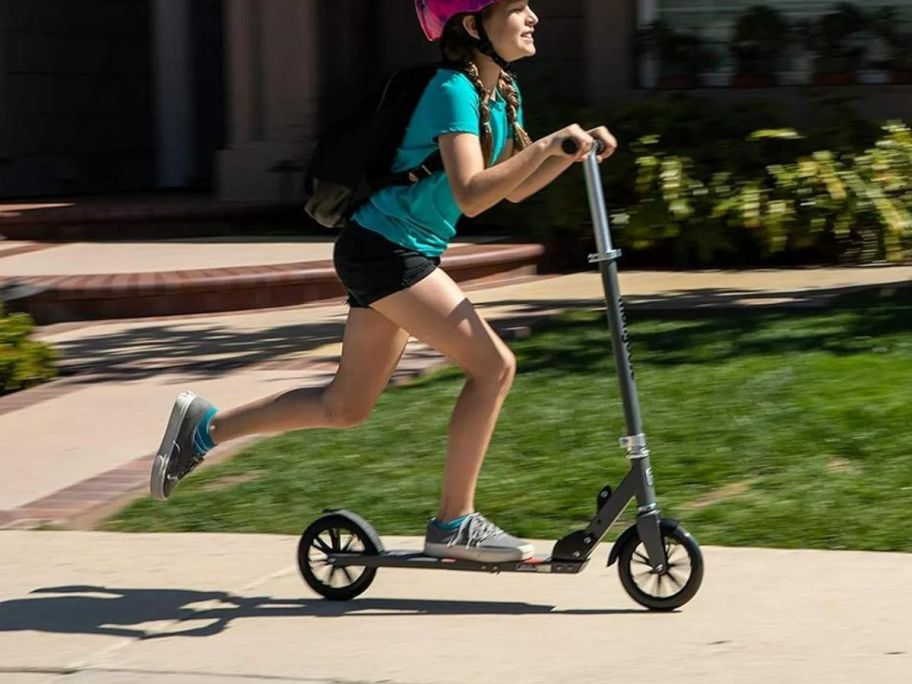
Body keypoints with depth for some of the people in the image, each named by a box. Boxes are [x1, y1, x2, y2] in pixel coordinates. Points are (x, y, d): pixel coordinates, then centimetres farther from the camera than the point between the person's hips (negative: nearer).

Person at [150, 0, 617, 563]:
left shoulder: (503, 92, 10)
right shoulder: (453, 91, -19)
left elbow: (515, 188, 15)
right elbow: (472, 195, -29)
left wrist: (573, 152, 0)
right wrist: (549, 144, -31)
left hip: (394, 256, 10)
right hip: (385, 248, -10)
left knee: (346, 407, 15)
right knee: (493, 364, -14)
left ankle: (204, 427, 24)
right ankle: (454, 525, -6)